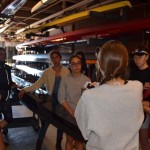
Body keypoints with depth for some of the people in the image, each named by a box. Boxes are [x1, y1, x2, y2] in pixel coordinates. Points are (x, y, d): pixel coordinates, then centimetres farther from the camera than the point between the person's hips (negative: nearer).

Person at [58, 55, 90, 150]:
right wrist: (71, 112, -10)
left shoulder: (87, 80, -4)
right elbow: (61, 98, -3)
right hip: (69, 115, 0)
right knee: (69, 140, 11)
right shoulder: (65, 80, -2)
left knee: (79, 140, 11)